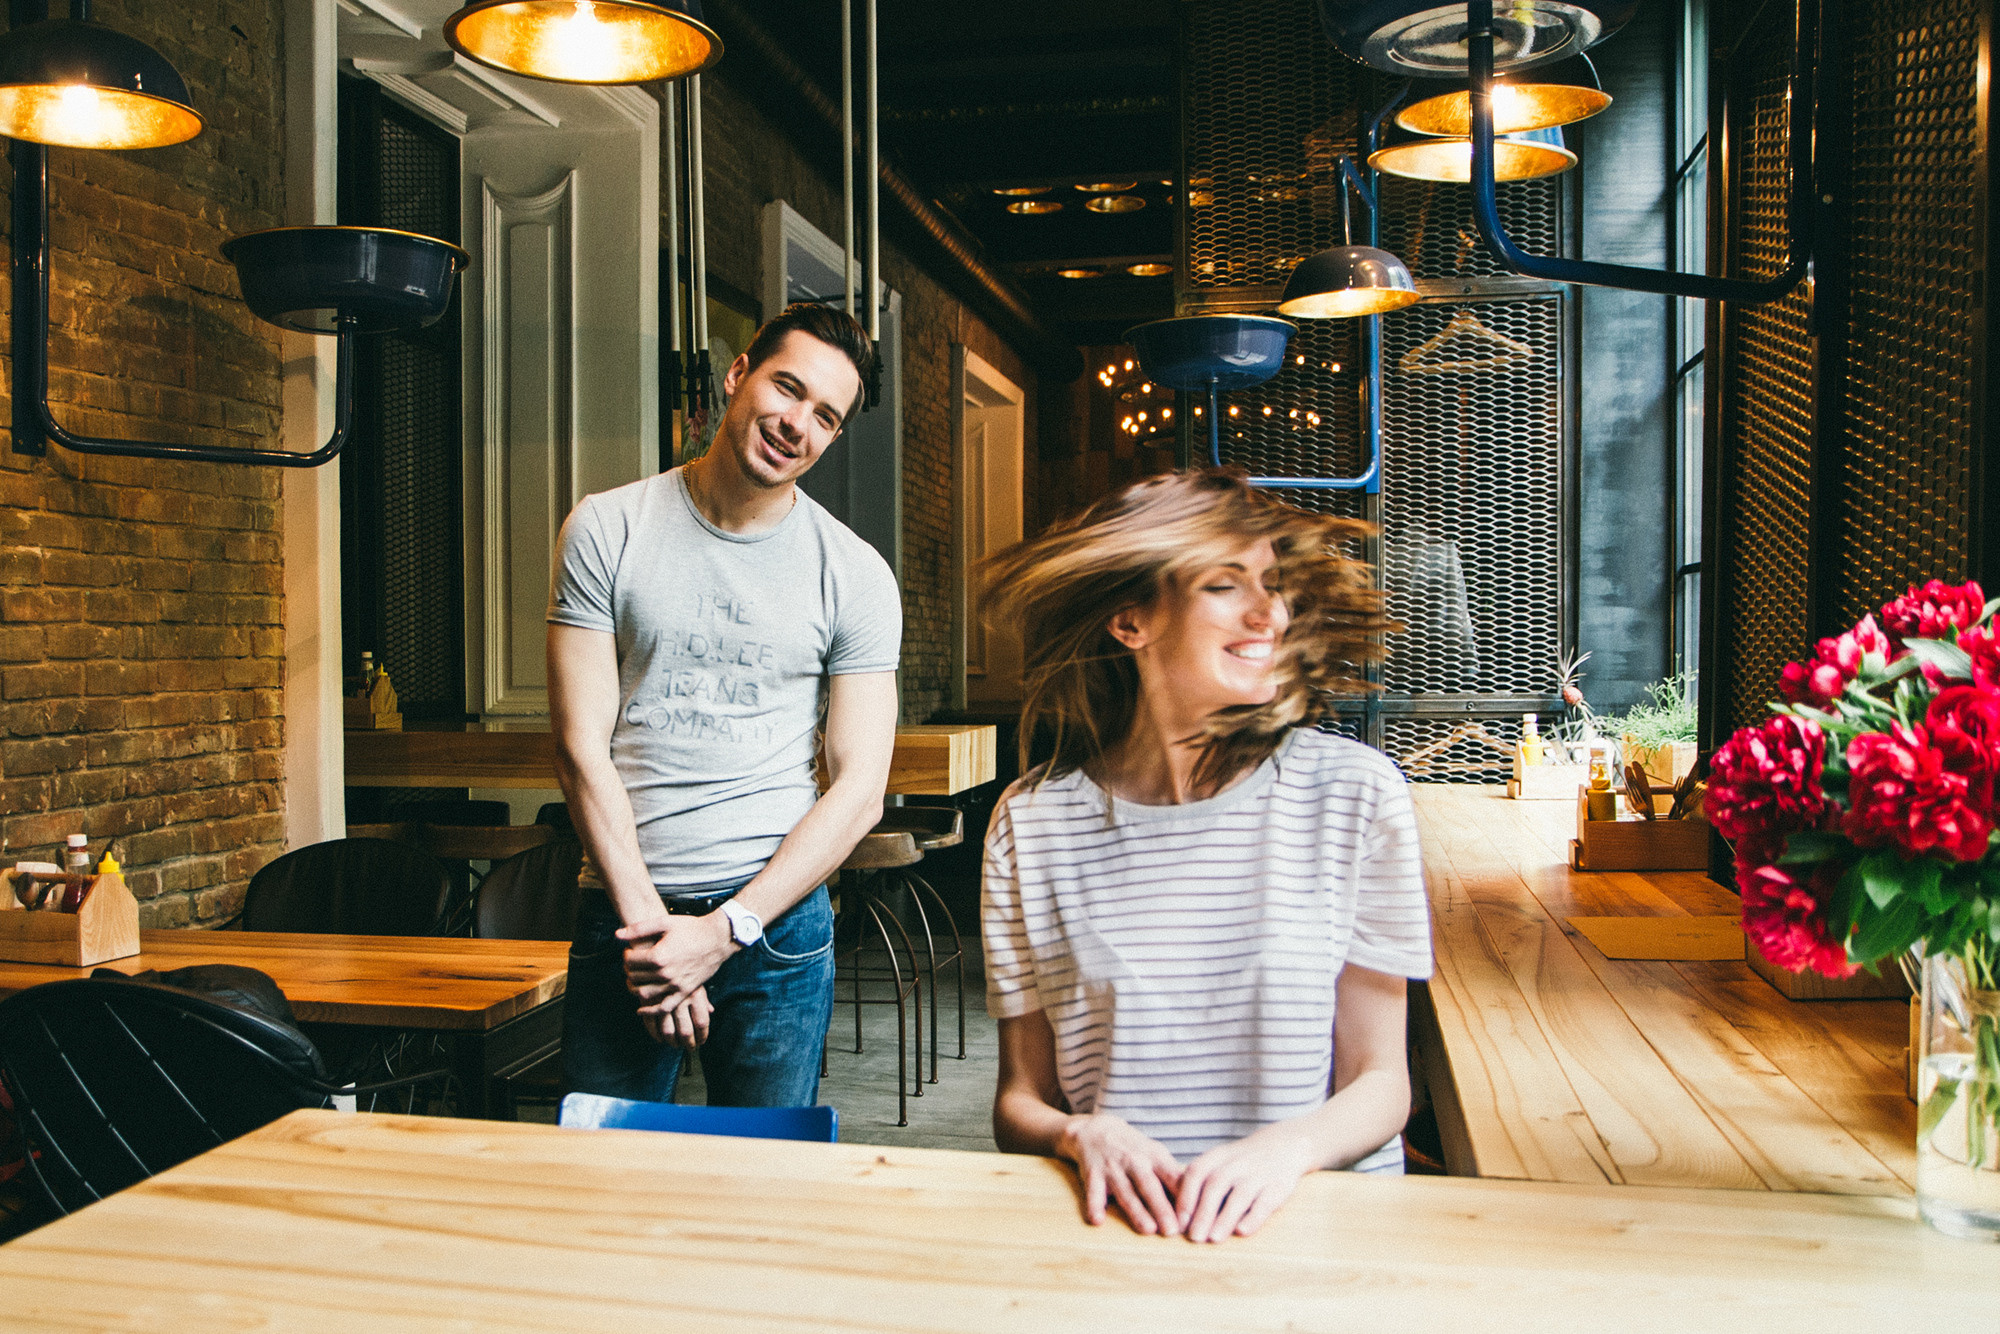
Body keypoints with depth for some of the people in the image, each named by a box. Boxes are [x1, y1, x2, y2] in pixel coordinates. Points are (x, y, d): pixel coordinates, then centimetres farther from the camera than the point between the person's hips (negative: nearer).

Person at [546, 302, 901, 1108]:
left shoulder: (855, 577, 0)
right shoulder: (606, 532, 0)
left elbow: (859, 790, -3)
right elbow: (581, 746, -4)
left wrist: (724, 930, -12)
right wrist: (646, 919, -11)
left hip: (777, 912, 0)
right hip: (621, 912, 1)